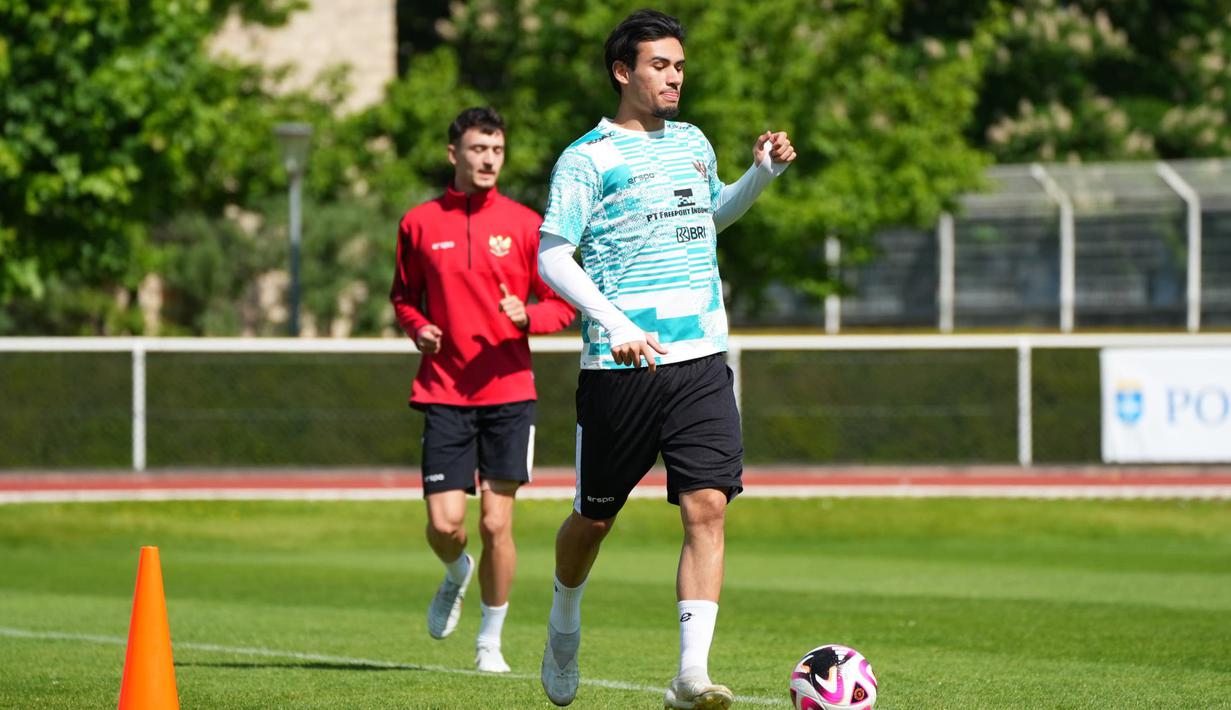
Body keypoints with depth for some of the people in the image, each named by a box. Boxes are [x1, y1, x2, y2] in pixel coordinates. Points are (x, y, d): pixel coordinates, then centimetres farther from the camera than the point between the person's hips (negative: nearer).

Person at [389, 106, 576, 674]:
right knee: (444, 523, -8)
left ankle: (490, 640, 14)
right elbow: (403, 295, 18)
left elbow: (563, 306, 5)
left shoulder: (524, 224, 2)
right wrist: (417, 327, -2)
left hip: (508, 392, 0)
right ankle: (457, 573, 29)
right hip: (444, 392, 0)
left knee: (496, 522, -3)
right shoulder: (420, 223, 4)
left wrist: (527, 316, -15)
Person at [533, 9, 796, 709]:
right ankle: (565, 625, 38)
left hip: (702, 362, 4)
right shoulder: (587, 158, -5)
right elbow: (552, 257, -10)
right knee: (595, 516, 8)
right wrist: (615, 323, -22)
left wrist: (763, 173, 17)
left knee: (707, 507, -12)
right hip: (620, 365, -4)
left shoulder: (693, 143, 15)